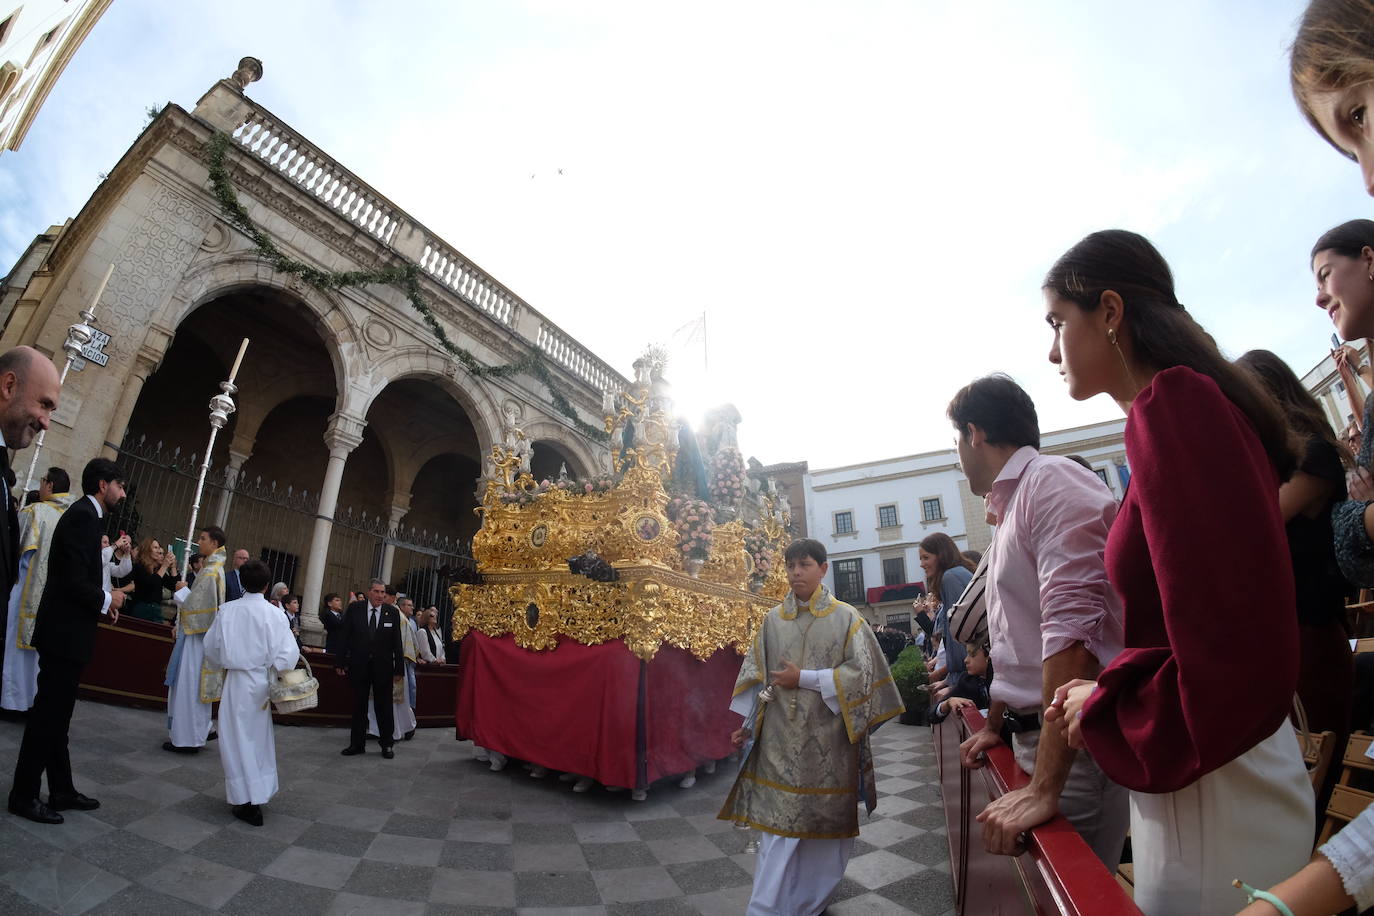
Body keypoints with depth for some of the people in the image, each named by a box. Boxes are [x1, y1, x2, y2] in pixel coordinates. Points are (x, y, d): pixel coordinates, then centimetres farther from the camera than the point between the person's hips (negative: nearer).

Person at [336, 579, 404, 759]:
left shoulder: (392, 612, -5)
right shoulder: (355, 608, -3)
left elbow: (397, 642, -4)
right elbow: (345, 637, 0)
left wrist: (399, 668, -5)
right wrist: (341, 662, -3)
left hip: (383, 666, -1)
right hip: (359, 665, 1)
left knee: (384, 706, 8)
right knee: (359, 706, 13)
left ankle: (386, 744, 20)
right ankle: (357, 743, 27)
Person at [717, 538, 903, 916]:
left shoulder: (846, 618, -2)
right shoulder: (773, 620, 4)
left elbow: (862, 672, -8)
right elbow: (755, 676, 7)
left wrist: (804, 678, -13)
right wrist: (748, 724, -1)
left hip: (827, 737, -1)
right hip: (781, 739, 1)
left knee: (825, 821, 10)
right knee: (778, 823, 1)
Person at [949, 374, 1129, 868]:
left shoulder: (1051, 481, -15)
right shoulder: (1009, 508, 16)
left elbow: (1072, 629, -27)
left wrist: (1044, 790, -29)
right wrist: (995, 726, 29)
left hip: (1074, 746, -9)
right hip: (1036, 736, 9)